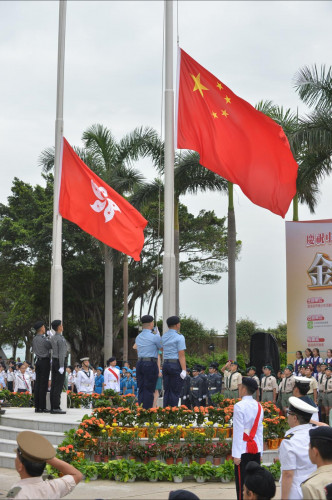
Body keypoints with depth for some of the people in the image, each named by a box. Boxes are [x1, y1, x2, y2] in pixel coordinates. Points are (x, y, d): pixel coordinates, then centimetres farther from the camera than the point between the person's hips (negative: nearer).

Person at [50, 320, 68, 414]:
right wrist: (61, 367, -19)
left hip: (54, 361, 9)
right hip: (60, 362, -9)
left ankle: (53, 407, 8)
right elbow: (61, 353, -19)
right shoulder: (61, 339, -16)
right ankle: (56, 407, -10)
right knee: (59, 385, -8)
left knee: (54, 385, 7)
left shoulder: (52, 338, 11)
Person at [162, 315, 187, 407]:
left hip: (165, 364, 7)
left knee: (167, 391, 9)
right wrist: (184, 370, -15)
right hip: (176, 365, -7)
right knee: (175, 392, -4)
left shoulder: (164, 336, 12)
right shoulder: (179, 337, -9)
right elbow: (181, 355, -14)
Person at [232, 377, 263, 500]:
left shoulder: (239, 406, -12)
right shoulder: (259, 406, 8)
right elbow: (260, 431, 12)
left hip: (244, 451, -6)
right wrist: (260, 452, 16)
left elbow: (238, 432, -14)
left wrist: (236, 454, -13)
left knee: (242, 483, -2)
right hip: (256, 449, 6)